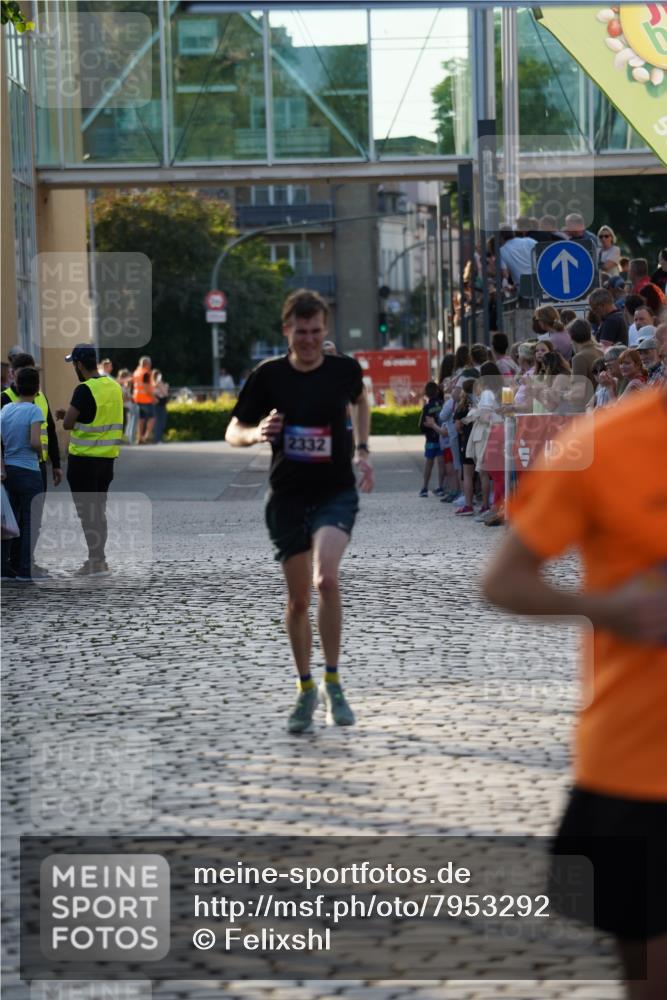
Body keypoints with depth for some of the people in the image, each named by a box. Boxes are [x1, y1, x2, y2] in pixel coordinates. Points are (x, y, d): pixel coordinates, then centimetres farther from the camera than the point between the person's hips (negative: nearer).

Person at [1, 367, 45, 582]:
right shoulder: (34, 411, -13)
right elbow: (35, 442, -23)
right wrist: (40, 454, -2)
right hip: (29, 473, -6)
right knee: (30, 522, 4)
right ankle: (24, 570, 5)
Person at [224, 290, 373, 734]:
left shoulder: (344, 369, -1)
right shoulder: (269, 375, -4)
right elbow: (233, 432, 2)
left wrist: (363, 451, 16)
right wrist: (255, 434, -20)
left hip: (336, 493, -1)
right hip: (288, 497, 1)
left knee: (326, 579, -24)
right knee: (298, 599, 7)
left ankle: (333, 682, -12)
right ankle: (306, 689, 24)